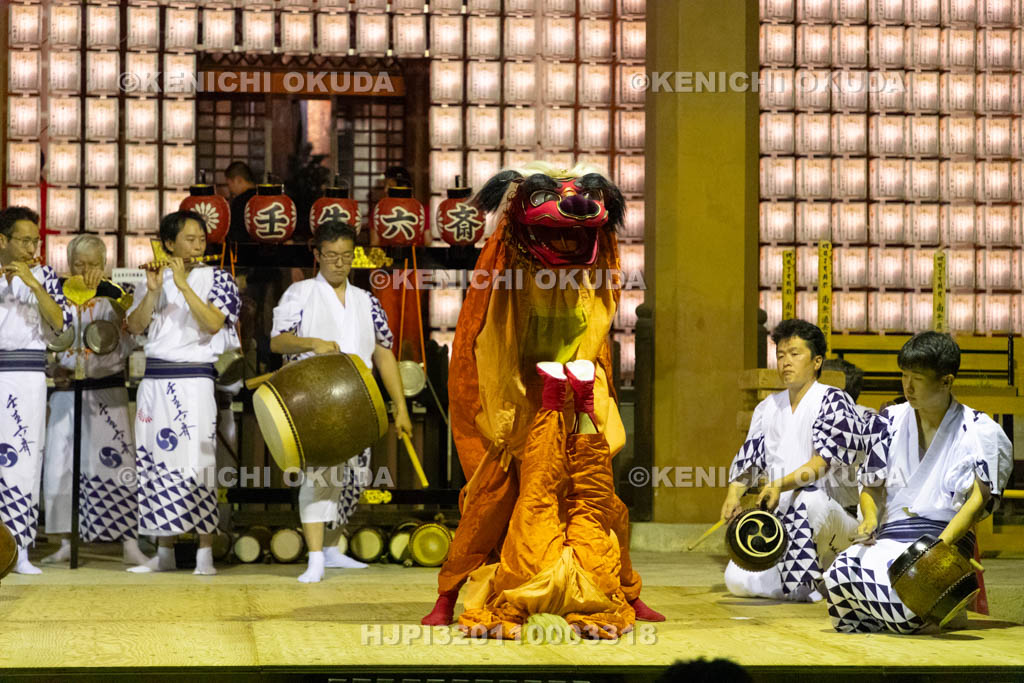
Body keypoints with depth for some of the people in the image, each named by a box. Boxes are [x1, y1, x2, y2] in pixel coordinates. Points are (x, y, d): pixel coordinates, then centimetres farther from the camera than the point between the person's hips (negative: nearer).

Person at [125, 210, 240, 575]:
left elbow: (213, 323, -13)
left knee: (195, 464, -10)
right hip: (154, 380, 4)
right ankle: (165, 552, 12)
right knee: (157, 463, 5)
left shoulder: (218, 279, 3)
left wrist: (183, 284, -16)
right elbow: (134, 326, 4)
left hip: (193, 380, -4)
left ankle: (205, 554, -8)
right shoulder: (157, 277, 13)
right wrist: (154, 291, -9)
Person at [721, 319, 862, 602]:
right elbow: (748, 458, 14)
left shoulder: (833, 401, -3)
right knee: (737, 579, -15)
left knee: (808, 499, -41)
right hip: (783, 523, 6)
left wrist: (782, 484, -33)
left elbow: (825, 460, -18)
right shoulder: (768, 408, 17)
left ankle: (802, 583, -21)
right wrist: (733, 496, -7)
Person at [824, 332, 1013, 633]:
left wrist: (939, 545, -22)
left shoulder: (979, 432, 4)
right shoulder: (888, 423, 16)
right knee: (841, 573, -32)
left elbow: (978, 499, -6)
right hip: (890, 535, 4)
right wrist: (871, 518, -2)